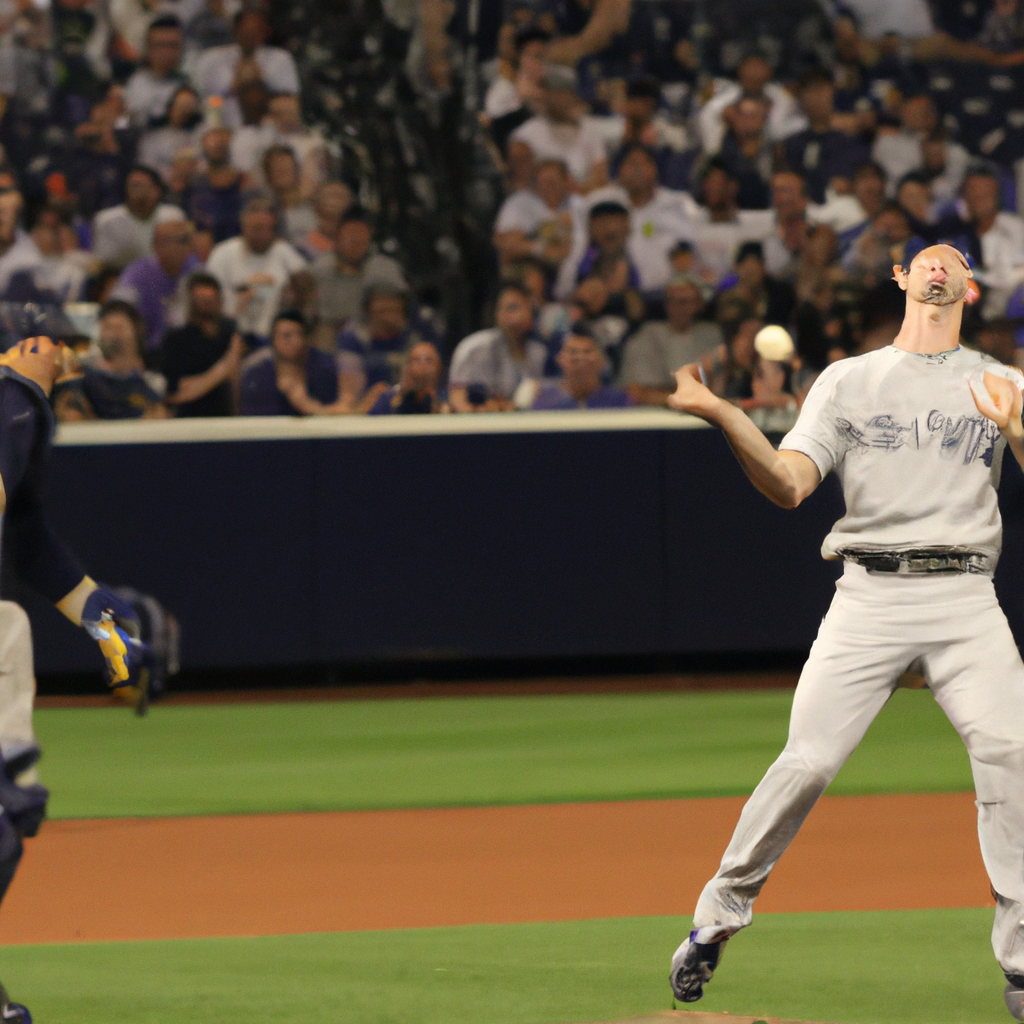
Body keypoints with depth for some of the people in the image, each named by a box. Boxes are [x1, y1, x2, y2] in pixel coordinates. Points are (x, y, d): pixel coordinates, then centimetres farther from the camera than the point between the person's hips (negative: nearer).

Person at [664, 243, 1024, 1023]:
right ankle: (718, 917, 8)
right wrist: (724, 417, -13)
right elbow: (789, 486, 2)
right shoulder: (848, 381, 13)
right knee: (809, 760, -10)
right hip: (869, 595, 0)